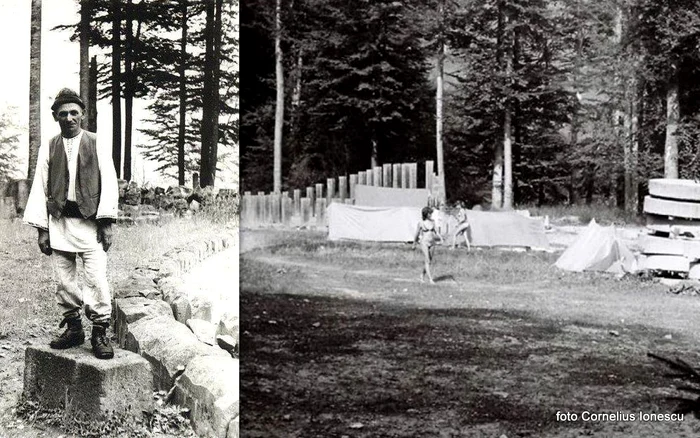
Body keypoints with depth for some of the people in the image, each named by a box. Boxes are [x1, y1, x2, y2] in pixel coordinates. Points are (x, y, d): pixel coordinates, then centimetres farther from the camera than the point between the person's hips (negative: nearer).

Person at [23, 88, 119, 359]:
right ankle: (73, 329, 19)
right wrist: (42, 229, 4)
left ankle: (100, 333, -1)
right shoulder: (48, 149, 10)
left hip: (90, 222, -3)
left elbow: (108, 184, 1)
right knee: (64, 281, 7)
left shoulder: (97, 145, 5)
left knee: (97, 279, -10)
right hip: (59, 223, 3)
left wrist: (106, 222, -8)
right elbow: (39, 188, 10)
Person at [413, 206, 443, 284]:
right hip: (424, 243, -5)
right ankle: (431, 279, -14)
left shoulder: (432, 221, 7)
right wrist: (414, 244, 12)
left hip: (432, 243, 5)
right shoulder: (421, 223, -5)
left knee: (430, 261, 11)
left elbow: (436, 231, 6)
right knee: (427, 261, -10)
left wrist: (440, 238, -12)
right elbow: (417, 234, 4)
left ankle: (422, 275, 32)